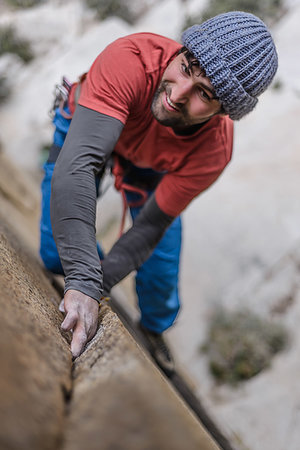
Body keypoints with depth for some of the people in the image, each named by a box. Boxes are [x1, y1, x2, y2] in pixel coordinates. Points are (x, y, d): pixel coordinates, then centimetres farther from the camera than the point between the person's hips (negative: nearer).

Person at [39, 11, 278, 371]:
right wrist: (82, 283, -62)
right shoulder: (129, 60, -47)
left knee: (161, 261, 1)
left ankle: (153, 329, 38)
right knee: (56, 254, -4)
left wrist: (94, 288, -36)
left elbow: (151, 227, -26)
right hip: (85, 129, 0)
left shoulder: (212, 153, -36)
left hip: (153, 163, 1)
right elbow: (76, 167, -55)